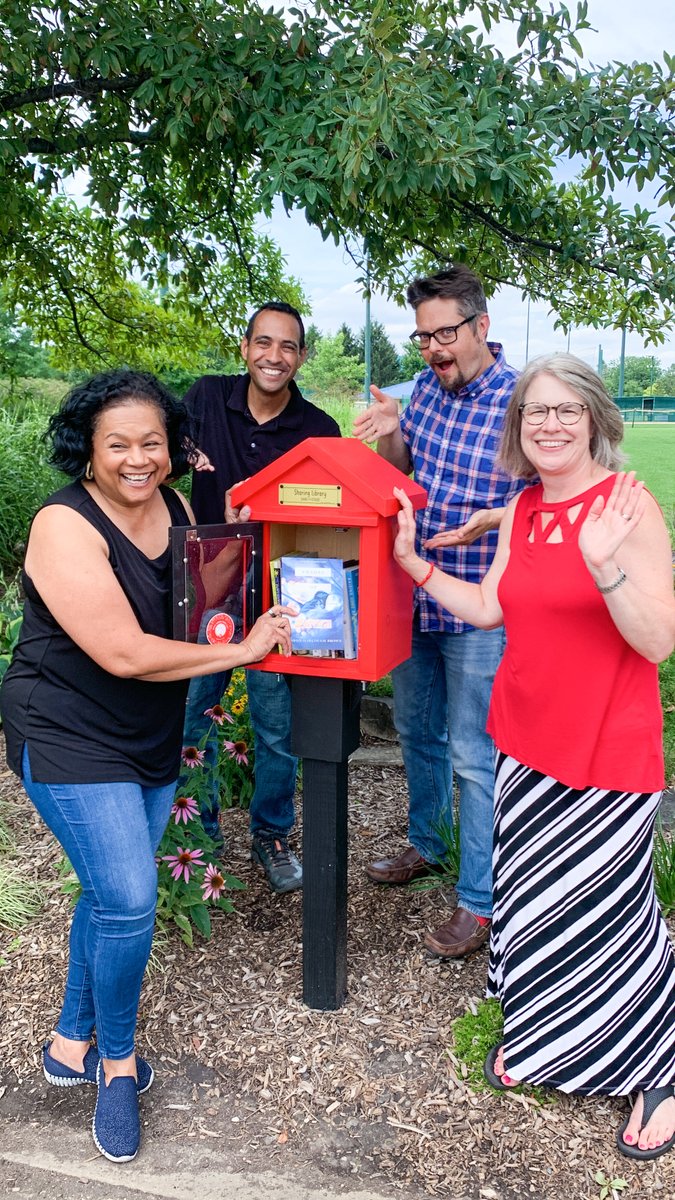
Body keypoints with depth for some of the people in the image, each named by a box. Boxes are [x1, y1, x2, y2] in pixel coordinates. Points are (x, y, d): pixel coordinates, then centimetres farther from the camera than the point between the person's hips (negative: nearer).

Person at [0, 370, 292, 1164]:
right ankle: (116, 1060, 18)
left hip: (151, 739, 7)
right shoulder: (65, 526, -22)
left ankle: (72, 1043, 38)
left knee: (112, 894, 17)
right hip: (70, 739, -7)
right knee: (129, 902, -11)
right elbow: (125, 654, -27)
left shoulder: (173, 507, -1)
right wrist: (242, 651, -20)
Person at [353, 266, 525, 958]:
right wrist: (389, 431, -6)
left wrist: (493, 520, -31)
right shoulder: (429, 386, 4)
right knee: (416, 730, 22)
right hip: (414, 594, 7)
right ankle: (426, 846, 44)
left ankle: (480, 902, 18)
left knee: (473, 757, 1)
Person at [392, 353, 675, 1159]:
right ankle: (536, 1037, 43)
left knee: (607, 911, 4)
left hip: (608, 753, -6)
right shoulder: (522, 511, 5)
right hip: (526, 742, 6)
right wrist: (412, 561, 6)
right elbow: (489, 610, 12)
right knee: (527, 895, 17)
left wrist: (605, 564, -34)